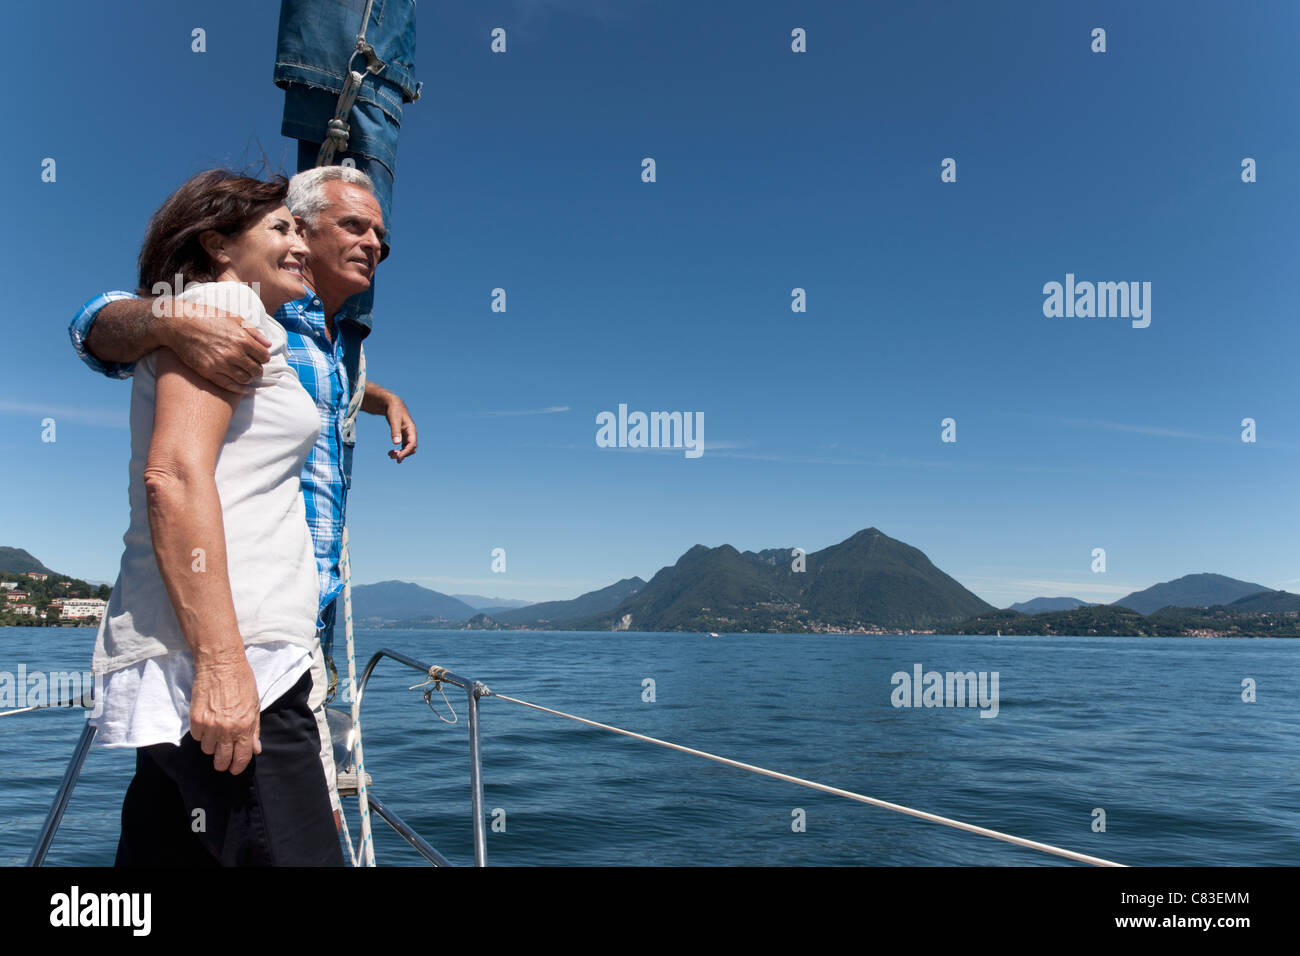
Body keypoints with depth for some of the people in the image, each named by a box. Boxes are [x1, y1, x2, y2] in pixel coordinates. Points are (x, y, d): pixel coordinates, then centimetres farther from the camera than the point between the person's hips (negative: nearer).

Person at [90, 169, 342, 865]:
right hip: (219, 656, -10)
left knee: (169, 850, 12)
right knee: (293, 852, -10)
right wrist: (221, 661, -23)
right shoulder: (222, 301, -1)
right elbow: (175, 474, -16)